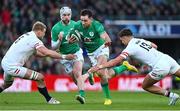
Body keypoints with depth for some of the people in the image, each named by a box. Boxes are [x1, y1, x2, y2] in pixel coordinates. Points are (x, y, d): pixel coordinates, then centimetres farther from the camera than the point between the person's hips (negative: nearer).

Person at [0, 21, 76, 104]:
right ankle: (49, 100, 0)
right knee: (40, 78, -9)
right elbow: (47, 53, -23)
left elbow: (37, 53, 20)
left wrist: (53, 53, 13)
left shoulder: (26, 36, 14)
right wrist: (64, 57, -19)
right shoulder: (34, 39, -14)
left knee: (7, 84, 37)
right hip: (12, 67, -10)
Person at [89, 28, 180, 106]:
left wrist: (100, 66, -5)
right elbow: (155, 46, 33)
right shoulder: (141, 40, 18)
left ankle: (170, 95, 3)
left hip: (160, 67, -7)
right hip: (167, 58, 7)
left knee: (145, 86, 12)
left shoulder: (130, 48, -3)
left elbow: (115, 62, -8)